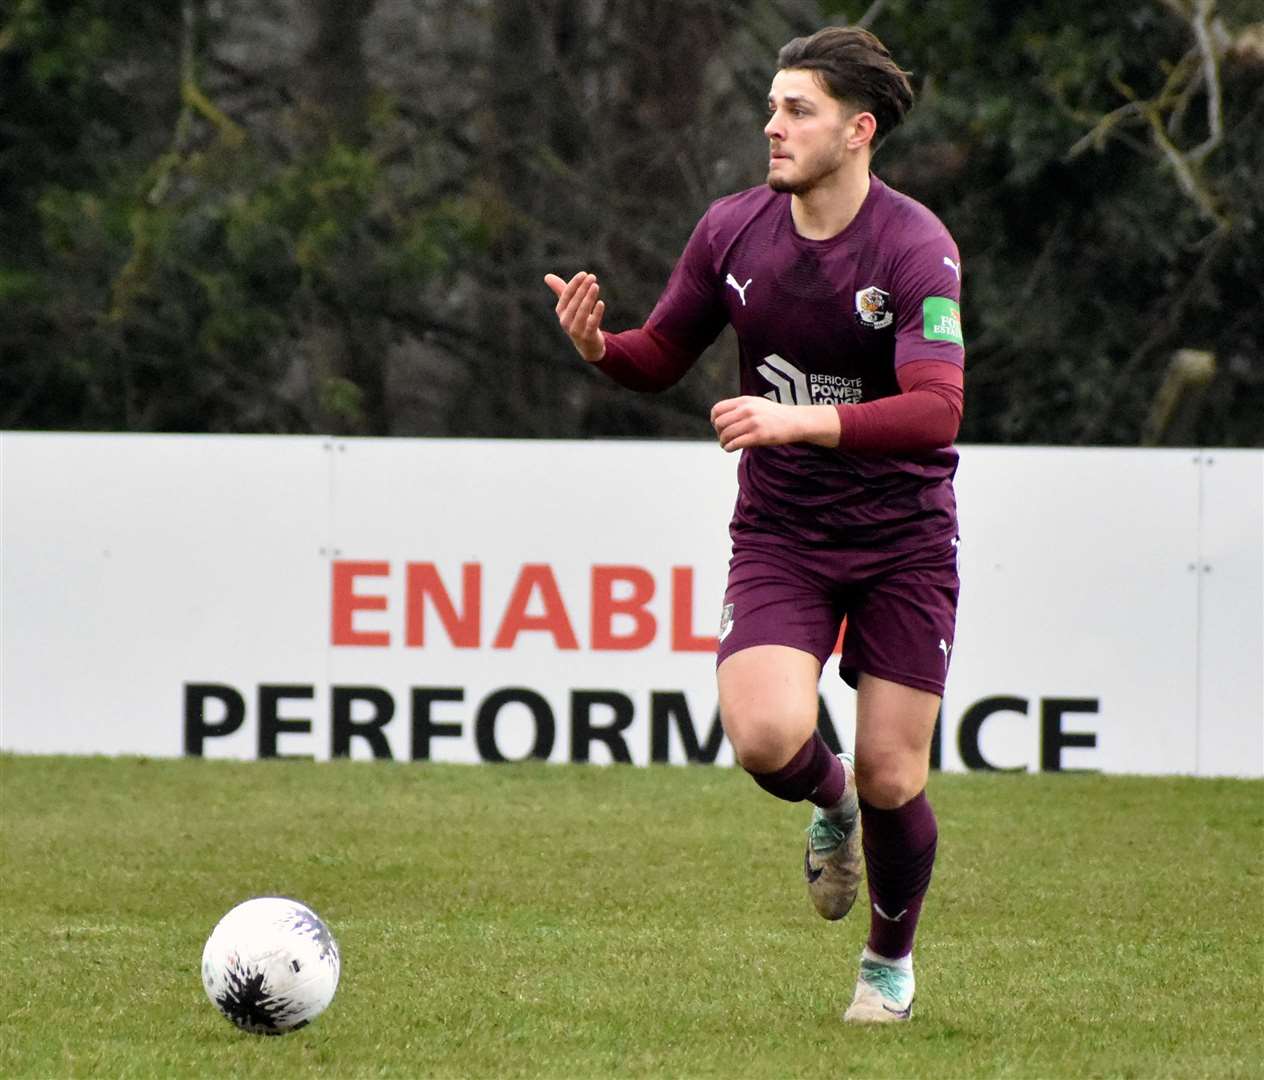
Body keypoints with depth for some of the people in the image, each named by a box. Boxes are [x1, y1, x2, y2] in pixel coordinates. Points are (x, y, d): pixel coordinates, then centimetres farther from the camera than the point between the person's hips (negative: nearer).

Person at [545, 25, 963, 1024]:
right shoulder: (732, 230, -2)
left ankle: (891, 961, 28)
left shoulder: (917, 248, -16)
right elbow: (663, 357, 11)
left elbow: (936, 412, -27)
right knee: (766, 739, -21)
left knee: (892, 782, -2)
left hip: (903, 538, -2)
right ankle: (830, 801, 17)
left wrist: (799, 421, -39)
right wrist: (597, 345, -12)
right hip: (779, 534, 2)